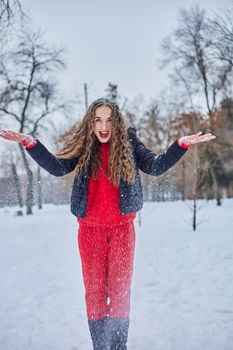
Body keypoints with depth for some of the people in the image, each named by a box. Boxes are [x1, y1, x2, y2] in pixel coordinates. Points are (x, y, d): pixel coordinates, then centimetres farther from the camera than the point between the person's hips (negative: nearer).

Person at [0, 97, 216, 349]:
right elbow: (58, 167, -6)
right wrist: (29, 142, -15)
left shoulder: (129, 143, 2)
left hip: (122, 227, -1)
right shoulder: (83, 145, 3)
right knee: (94, 289, 6)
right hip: (90, 228, 1)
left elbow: (156, 166, -3)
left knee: (120, 289, 2)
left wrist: (182, 144, -14)